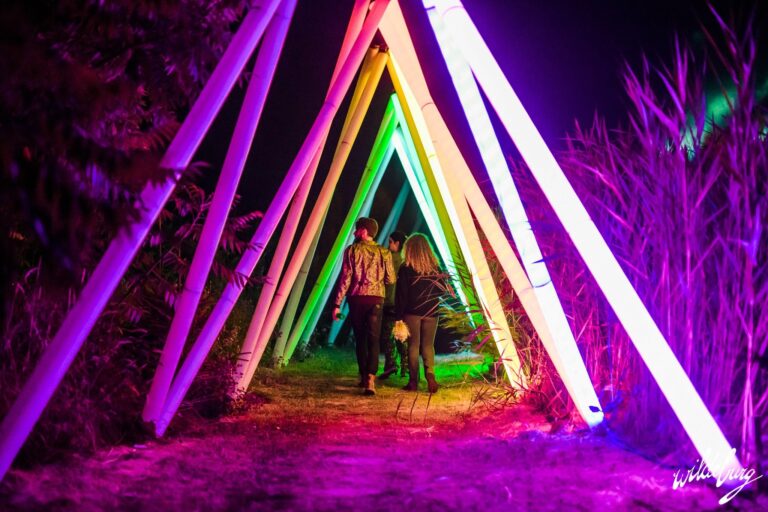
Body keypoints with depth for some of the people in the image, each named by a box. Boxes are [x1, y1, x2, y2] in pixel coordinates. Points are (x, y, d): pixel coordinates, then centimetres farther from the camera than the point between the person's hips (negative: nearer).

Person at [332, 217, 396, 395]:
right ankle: (370, 379, -19)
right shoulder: (384, 252, 4)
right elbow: (391, 279, 4)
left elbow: (345, 278, -4)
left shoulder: (352, 250, 0)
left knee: (360, 338, 14)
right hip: (376, 299, 0)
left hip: (356, 298, 0)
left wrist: (337, 303, -1)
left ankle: (363, 376, 22)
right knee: (373, 340, -3)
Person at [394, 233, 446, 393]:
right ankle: (430, 373, -11)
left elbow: (401, 294, -8)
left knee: (413, 345, 7)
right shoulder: (435, 268, 1)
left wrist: (398, 316, -4)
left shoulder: (406, 268, -7)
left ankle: (413, 381, 7)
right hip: (431, 313, 2)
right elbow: (443, 289, 7)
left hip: (412, 312, -2)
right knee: (428, 345, 11)